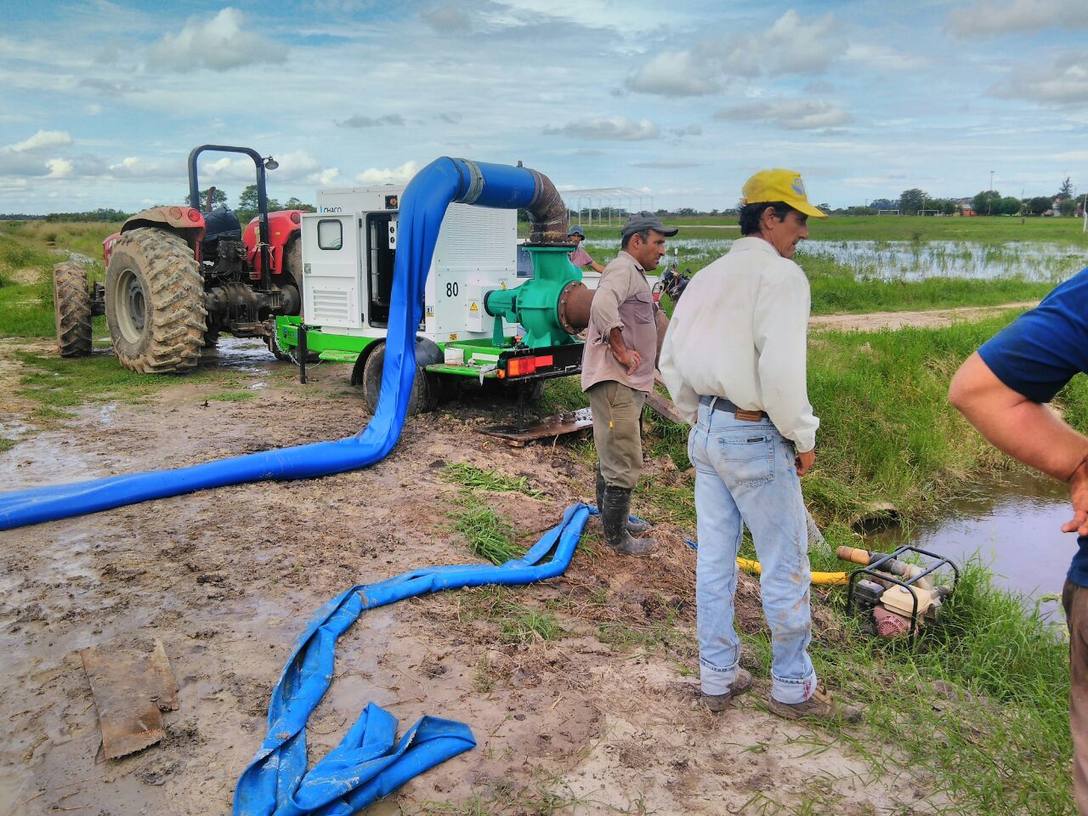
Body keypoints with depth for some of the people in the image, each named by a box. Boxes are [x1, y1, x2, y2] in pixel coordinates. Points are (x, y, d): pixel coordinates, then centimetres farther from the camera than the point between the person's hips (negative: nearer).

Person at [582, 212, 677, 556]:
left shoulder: (633, 273, 22)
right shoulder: (624, 268, -13)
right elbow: (603, 304, -32)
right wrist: (621, 350, -26)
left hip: (627, 382, 11)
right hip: (616, 382, -11)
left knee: (612, 456, 22)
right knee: (624, 463, -6)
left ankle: (613, 518, 37)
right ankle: (617, 537, 4)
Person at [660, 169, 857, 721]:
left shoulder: (707, 278, 11)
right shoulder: (779, 274, -14)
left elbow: (670, 361, 14)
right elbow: (782, 369, -23)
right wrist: (803, 436, -10)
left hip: (706, 433, 8)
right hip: (755, 438, -8)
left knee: (714, 560, 14)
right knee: (785, 567, 6)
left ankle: (717, 678, 25)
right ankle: (792, 688, 20)